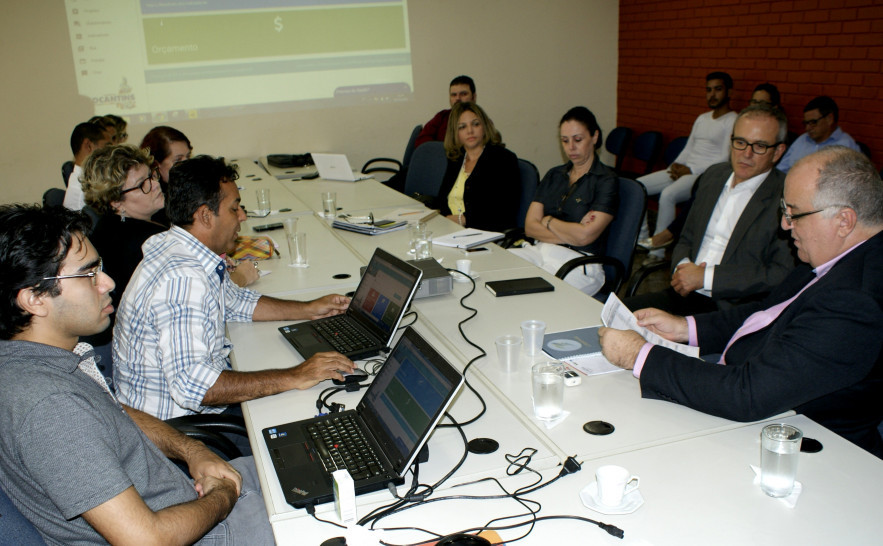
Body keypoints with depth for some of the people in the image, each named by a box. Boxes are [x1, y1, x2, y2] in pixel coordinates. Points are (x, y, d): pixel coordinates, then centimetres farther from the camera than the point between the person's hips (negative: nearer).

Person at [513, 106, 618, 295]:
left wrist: (548, 221, 3)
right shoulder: (553, 175, 17)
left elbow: (584, 236, -12)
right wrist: (571, 235, -8)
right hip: (540, 251, 6)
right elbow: (530, 227, 7)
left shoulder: (606, 181, 0)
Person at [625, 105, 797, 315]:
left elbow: (783, 274, -15)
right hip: (685, 295, 7)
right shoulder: (713, 176, 14)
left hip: (732, 309, -6)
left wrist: (706, 277, -16)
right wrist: (682, 266, -3)